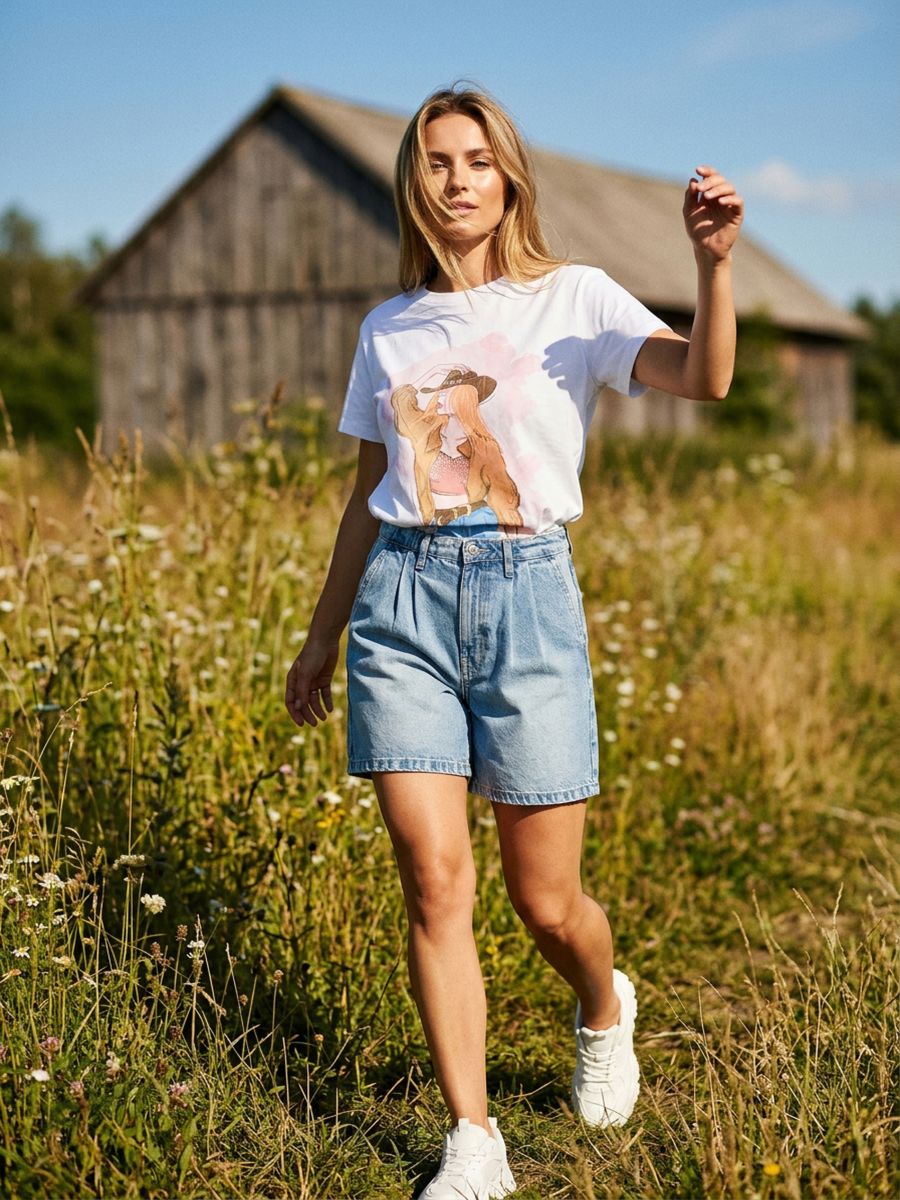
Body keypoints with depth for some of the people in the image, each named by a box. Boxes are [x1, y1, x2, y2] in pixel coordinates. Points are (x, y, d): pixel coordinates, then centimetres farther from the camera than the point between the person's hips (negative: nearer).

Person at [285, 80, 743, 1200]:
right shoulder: (387, 329, 14)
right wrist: (321, 635, 21)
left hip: (527, 597, -2)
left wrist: (713, 261, -30)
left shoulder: (572, 297, 3)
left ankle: (604, 1009, 38)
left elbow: (705, 379, -13)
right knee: (434, 881, -5)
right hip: (402, 601, 3)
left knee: (546, 900, 3)